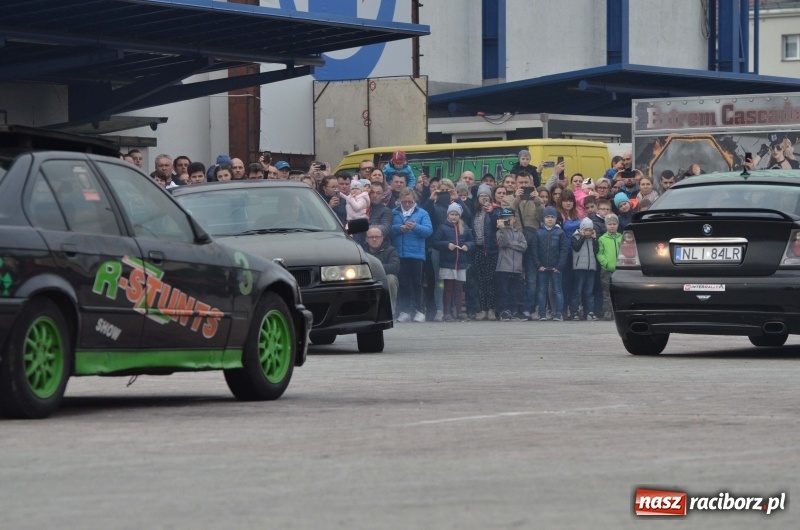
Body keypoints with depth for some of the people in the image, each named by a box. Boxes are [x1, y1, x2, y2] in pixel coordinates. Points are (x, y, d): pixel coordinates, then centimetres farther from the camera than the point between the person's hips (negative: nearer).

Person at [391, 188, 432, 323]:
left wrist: (416, 227, -21)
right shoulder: (394, 213, 11)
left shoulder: (422, 213, 7)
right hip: (399, 254, 1)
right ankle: (404, 311, 8)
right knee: (402, 283, 3)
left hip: (417, 254, -1)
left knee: (417, 283, 1)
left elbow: (429, 230, -6)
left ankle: (419, 311, 5)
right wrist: (399, 228, -17)